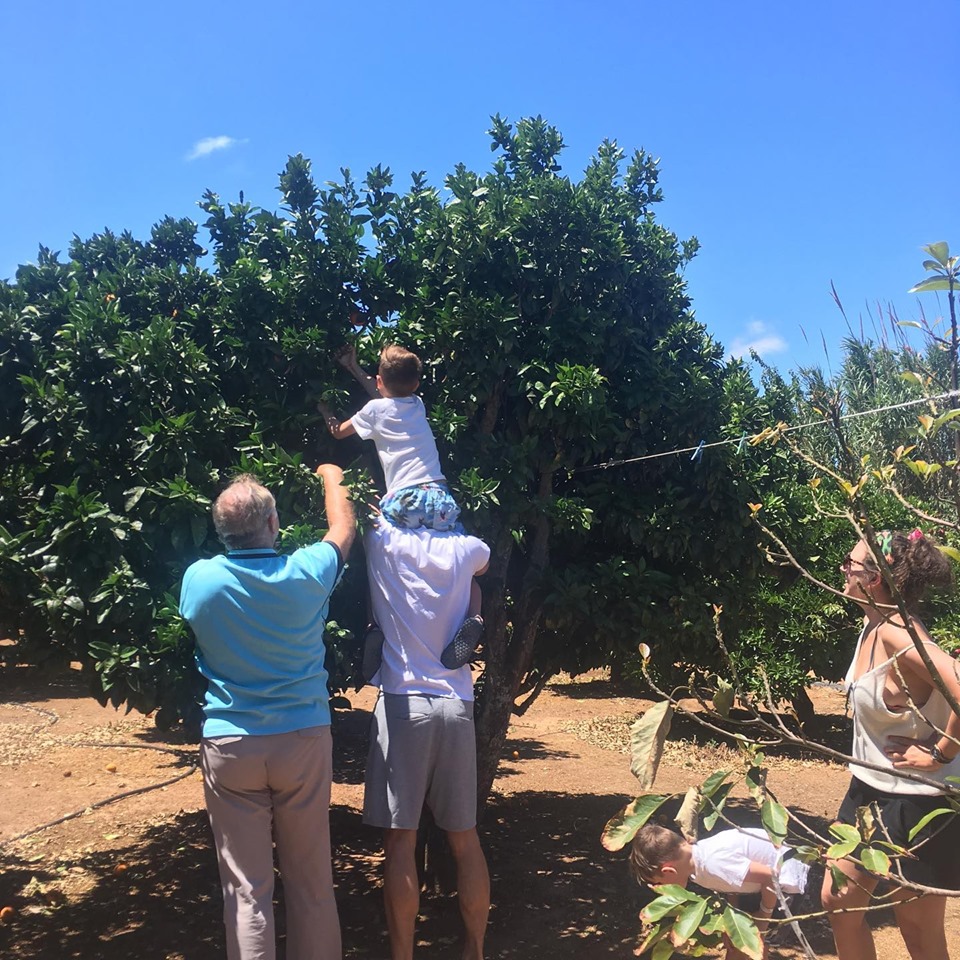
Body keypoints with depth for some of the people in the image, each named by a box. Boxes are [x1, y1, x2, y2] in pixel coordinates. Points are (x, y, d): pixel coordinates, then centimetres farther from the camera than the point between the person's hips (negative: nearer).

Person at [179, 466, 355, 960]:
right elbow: (343, 529, 10)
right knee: (310, 881, 13)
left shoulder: (198, 579, -9)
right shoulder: (305, 574, -10)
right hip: (303, 739, 0)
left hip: (229, 744, 0)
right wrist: (332, 476, 28)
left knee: (245, 889, 7)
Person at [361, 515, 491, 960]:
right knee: (464, 838, 13)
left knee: (400, 840, 2)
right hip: (456, 704, 4)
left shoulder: (384, 542, -5)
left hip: (403, 702, -3)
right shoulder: (463, 548, 3)